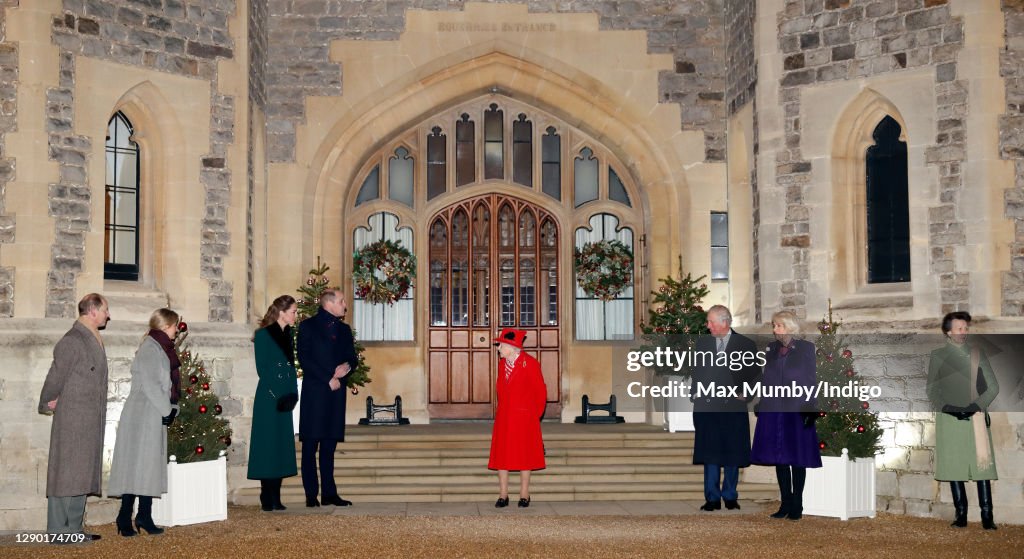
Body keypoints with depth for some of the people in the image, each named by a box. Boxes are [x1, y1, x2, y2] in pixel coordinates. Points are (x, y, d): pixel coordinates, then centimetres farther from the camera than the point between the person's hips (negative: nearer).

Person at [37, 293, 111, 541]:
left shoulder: (93, 340, 15)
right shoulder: (72, 341, -14)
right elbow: (56, 377, -10)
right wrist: (47, 405, 1)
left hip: (90, 422, 9)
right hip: (72, 419, -9)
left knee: (82, 473, 11)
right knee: (66, 471, -5)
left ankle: (73, 528, 16)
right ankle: (58, 529, -1)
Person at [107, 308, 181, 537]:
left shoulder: (162, 348, 16)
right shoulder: (150, 348, -12)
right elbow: (150, 384, -18)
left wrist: (171, 408, 7)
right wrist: (167, 410, -14)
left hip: (156, 416, 9)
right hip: (143, 416, -9)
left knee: (151, 466, 9)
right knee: (138, 465, -8)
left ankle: (144, 516, 12)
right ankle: (126, 517, -5)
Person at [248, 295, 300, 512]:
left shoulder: (287, 334, 12)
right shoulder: (263, 334, -8)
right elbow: (262, 369, -11)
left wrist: (293, 394, 4)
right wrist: (275, 395, -15)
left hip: (285, 398, 7)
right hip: (268, 398, -7)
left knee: (282, 446, 7)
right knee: (268, 445, -4)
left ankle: (275, 498, 13)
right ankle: (267, 499, 1)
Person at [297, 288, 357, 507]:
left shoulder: (344, 329, 18)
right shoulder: (308, 326, 1)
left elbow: (352, 359, 17)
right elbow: (304, 359, -8)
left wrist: (347, 367, -6)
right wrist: (328, 379, -13)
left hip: (336, 392, 5)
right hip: (314, 391, -5)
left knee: (329, 445, 6)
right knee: (310, 445, -3)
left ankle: (329, 493, 8)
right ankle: (311, 495, -1)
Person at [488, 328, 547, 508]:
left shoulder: (530, 363, -8)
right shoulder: (502, 364, 9)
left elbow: (540, 392, -2)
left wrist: (535, 415, 3)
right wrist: (503, 410, 12)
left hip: (524, 418, -5)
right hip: (503, 418, 5)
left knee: (524, 456, 2)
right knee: (501, 455, 2)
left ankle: (524, 496, 10)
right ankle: (503, 496, 8)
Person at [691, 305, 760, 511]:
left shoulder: (746, 345, 2)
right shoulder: (702, 343, 11)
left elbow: (755, 374, 7)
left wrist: (745, 395, -2)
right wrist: (695, 393, 6)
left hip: (734, 407, -2)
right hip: (706, 406, 2)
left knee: (732, 453, 5)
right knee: (709, 453, 0)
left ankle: (730, 496, 15)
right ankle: (712, 498, 5)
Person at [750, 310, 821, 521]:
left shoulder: (806, 348, 0)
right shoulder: (771, 348, 11)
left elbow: (812, 380, -2)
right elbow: (766, 379, 11)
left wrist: (811, 409, -10)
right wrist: (760, 406, 4)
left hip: (798, 411, -4)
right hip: (773, 410, 4)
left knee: (798, 459, 2)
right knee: (779, 458, 6)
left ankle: (797, 505, 9)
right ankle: (786, 503, 13)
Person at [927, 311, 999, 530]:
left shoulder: (978, 353, 7)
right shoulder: (938, 356, 6)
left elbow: (993, 387, 4)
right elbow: (932, 391, 7)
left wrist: (976, 406, -10)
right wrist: (946, 407, -10)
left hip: (976, 417, 0)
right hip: (949, 419, 0)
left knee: (981, 464, -6)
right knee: (953, 466, 0)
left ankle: (987, 516, -5)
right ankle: (960, 514, 7)